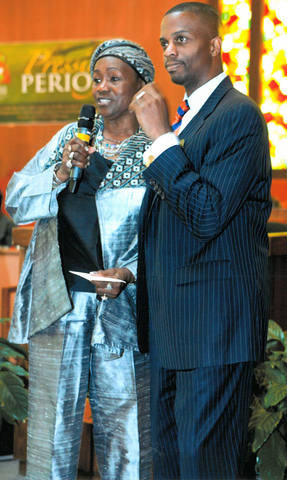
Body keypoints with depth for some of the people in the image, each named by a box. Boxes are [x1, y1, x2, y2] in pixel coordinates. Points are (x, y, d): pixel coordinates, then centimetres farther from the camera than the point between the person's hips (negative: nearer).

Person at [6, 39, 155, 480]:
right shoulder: (71, 138, 14)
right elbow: (17, 202, 11)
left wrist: (128, 274, -21)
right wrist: (59, 174, -6)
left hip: (123, 311, -3)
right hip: (58, 305, 3)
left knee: (124, 436, 1)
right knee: (50, 431, 2)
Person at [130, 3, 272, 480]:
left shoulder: (238, 115, -12)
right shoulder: (182, 119, 18)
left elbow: (207, 216, -21)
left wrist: (160, 137, -19)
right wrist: (134, 271, 11)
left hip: (214, 319, -9)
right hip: (170, 323, 10)